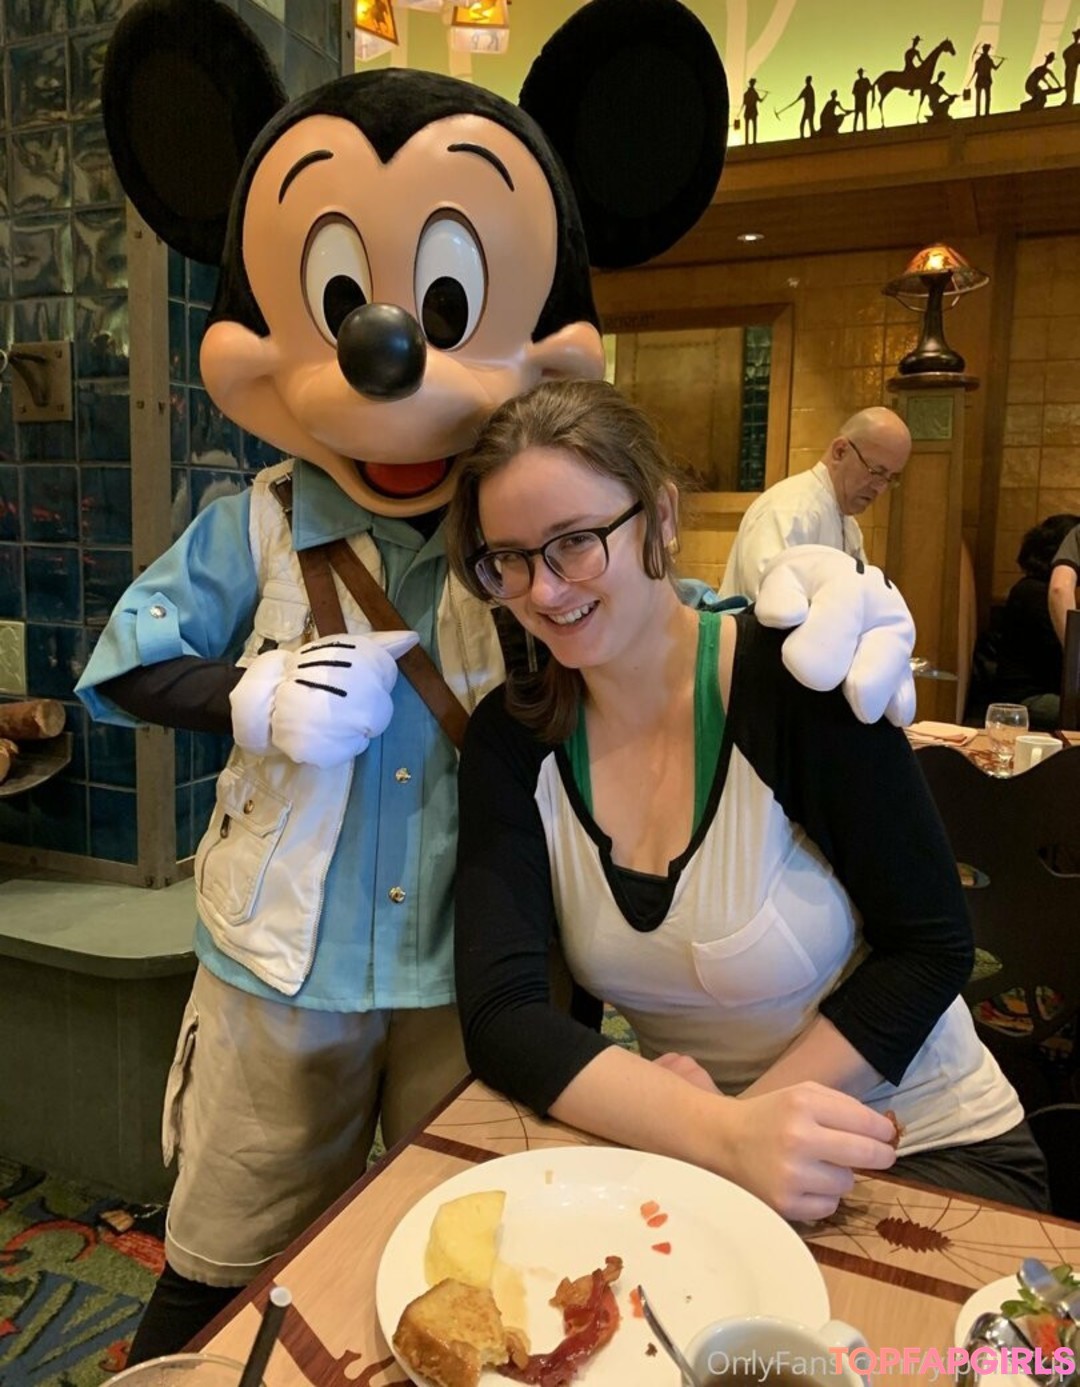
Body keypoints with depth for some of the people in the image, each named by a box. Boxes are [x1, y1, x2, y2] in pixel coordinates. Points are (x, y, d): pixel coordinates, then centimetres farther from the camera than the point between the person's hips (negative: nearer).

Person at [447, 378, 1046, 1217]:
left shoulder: (794, 676, -18)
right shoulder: (512, 740, -8)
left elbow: (929, 944, -12)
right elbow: (500, 1015, -15)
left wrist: (744, 1117, -20)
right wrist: (721, 1132, -29)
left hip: (927, 1152, -3)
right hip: (678, 1149, 4)